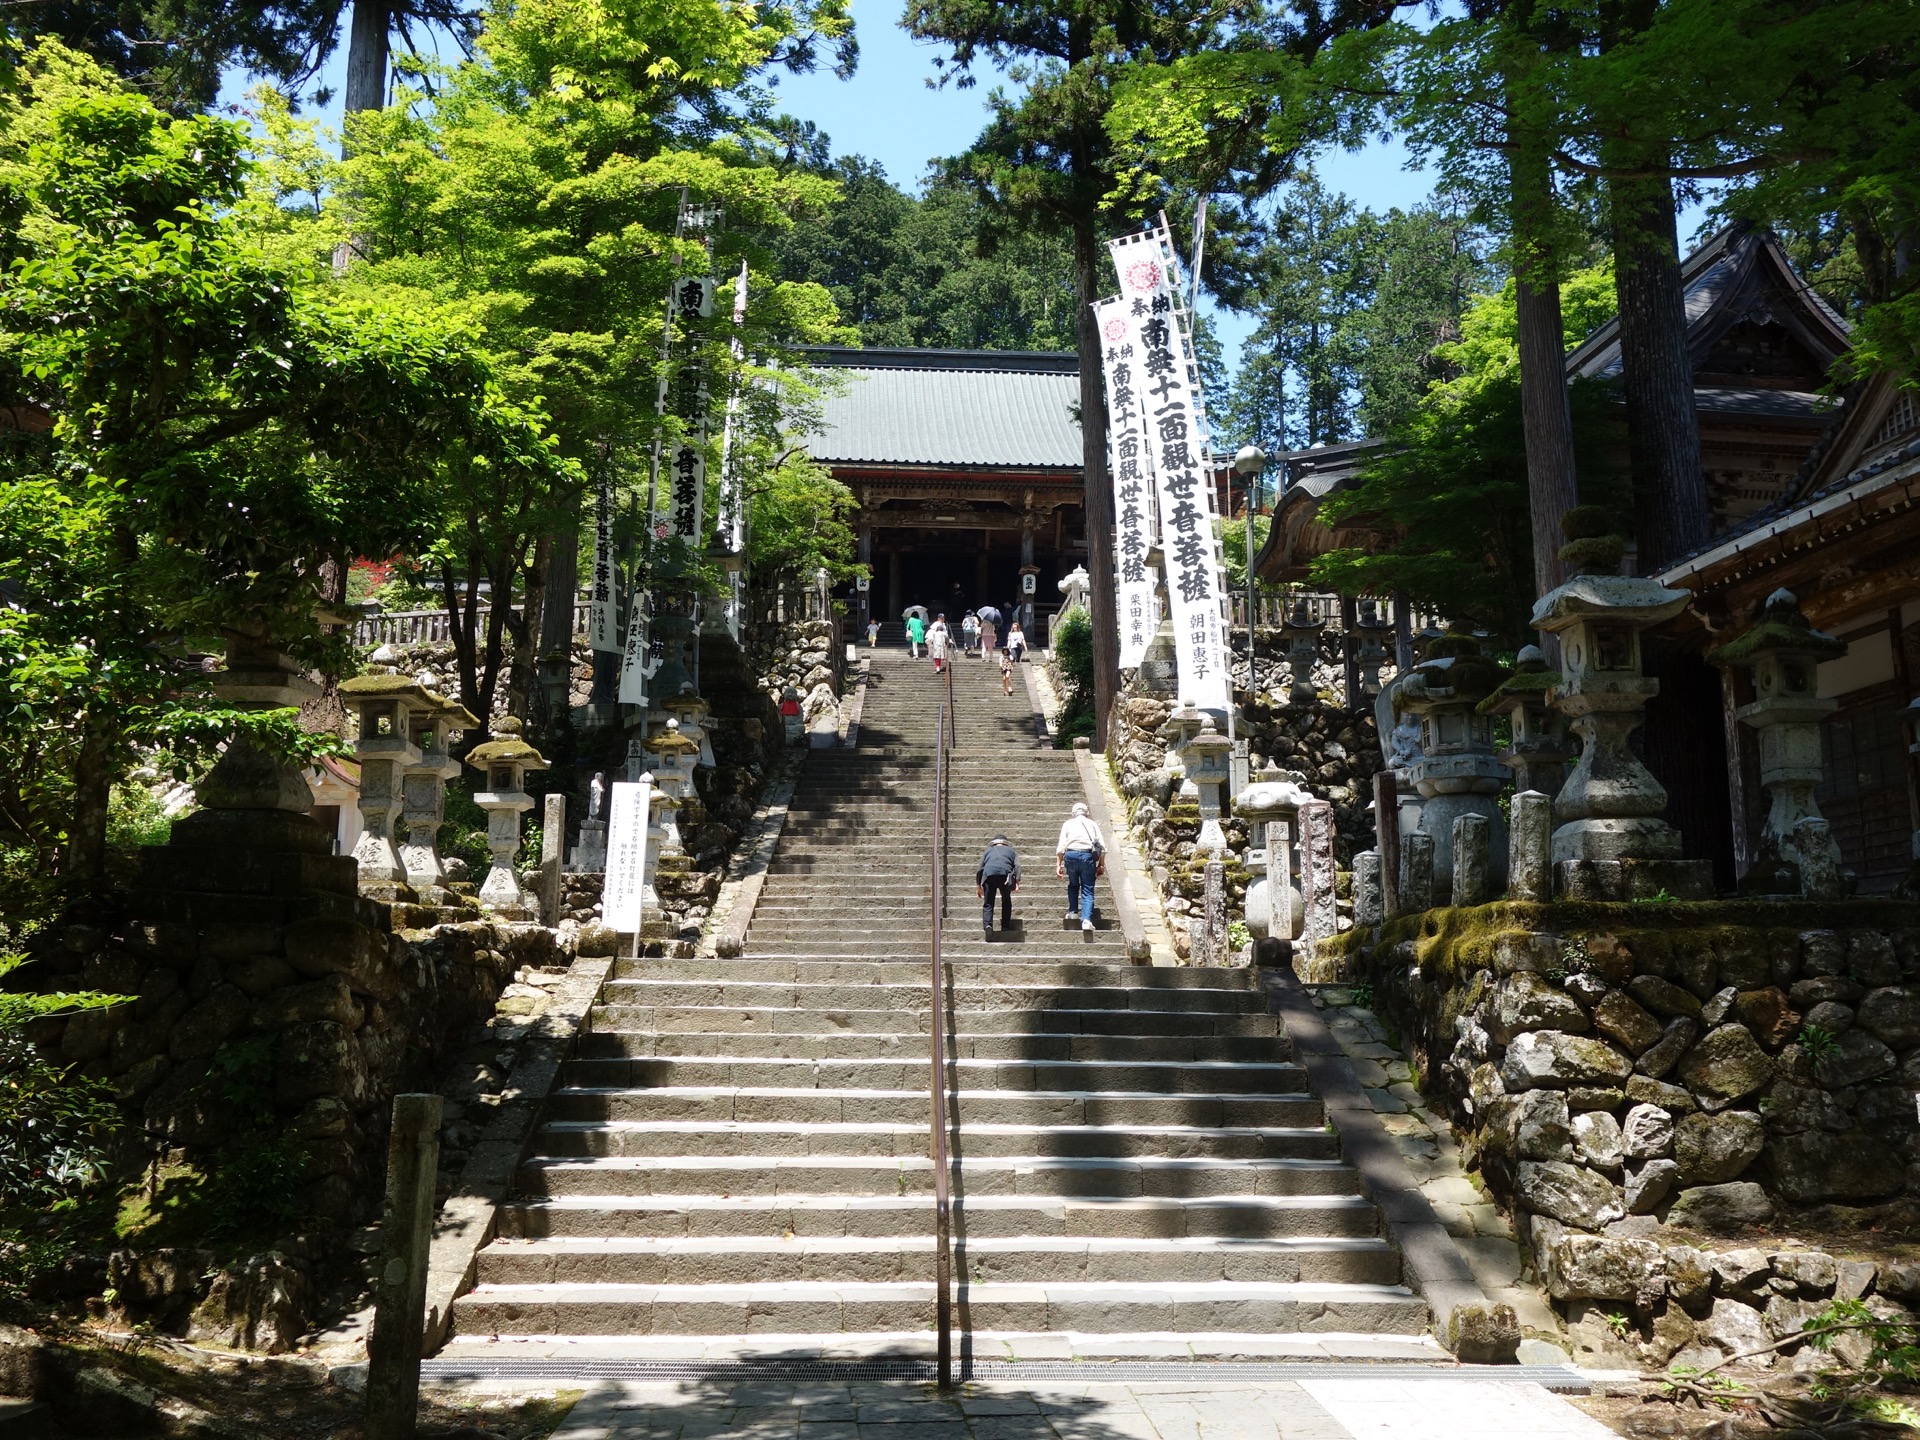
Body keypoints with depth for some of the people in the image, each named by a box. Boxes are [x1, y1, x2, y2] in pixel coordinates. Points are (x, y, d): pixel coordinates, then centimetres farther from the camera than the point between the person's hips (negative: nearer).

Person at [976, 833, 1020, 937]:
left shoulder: (988, 850, 34)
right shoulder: (1011, 850, 32)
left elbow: (979, 869, 25)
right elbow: (1017, 865, 12)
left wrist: (978, 885, 27)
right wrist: (1017, 881, 2)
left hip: (989, 874, 0)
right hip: (1005, 873, 0)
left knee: (988, 903, 5)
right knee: (1006, 902, 18)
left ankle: (987, 925, -18)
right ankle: (1005, 927, 11)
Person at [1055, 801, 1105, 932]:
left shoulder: (1068, 824, 14)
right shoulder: (1092, 824, 15)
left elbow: (1061, 846, 5)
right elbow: (1102, 846, 7)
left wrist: (1058, 865, 4)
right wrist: (1101, 864, 11)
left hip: (1071, 855, 1)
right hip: (1088, 855, 0)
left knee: (1073, 885, 24)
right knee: (1087, 889, 1)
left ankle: (1073, 911, 18)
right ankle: (1086, 919, -12)